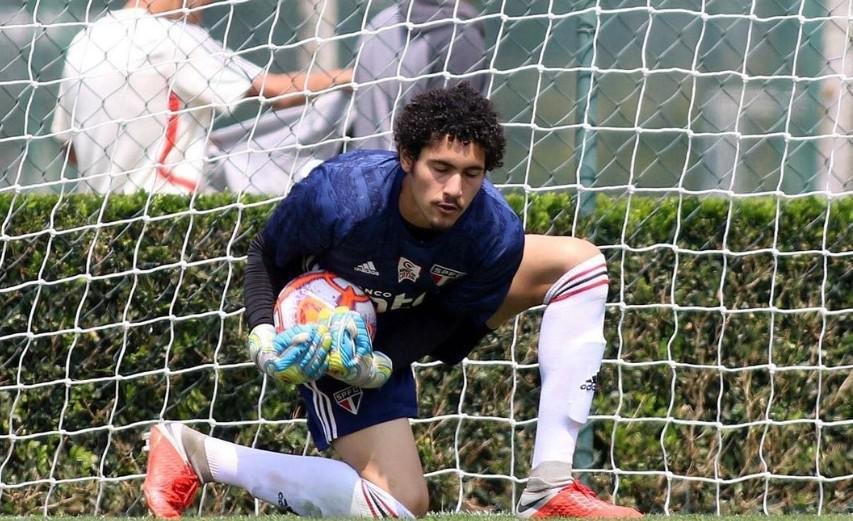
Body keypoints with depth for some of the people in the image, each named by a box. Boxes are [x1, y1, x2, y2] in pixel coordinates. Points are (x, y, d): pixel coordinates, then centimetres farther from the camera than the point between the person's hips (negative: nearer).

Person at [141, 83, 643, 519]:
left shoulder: (497, 235, -32)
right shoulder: (341, 196, -39)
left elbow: (453, 320, -15)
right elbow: (267, 255, -19)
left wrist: (382, 363, -33)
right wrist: (263, 333, -34)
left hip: (412, 329, 5)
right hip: (336, 335, -5)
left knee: (579, 262, -5)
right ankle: (191, 451, -3)